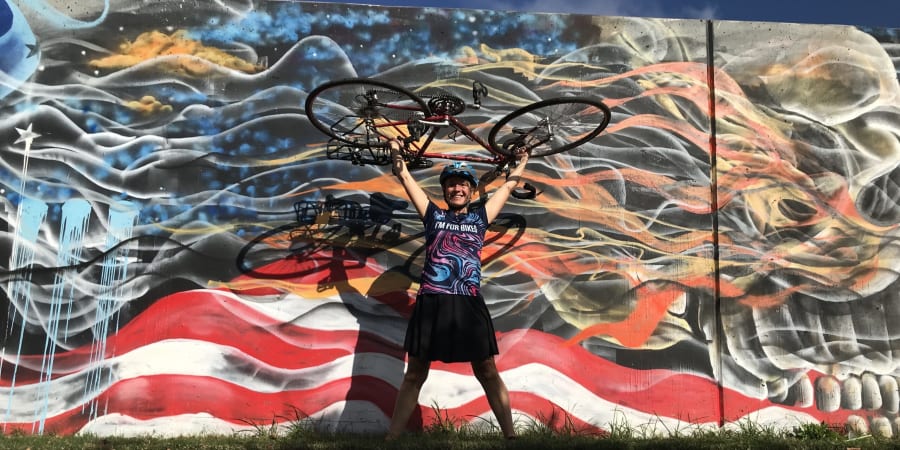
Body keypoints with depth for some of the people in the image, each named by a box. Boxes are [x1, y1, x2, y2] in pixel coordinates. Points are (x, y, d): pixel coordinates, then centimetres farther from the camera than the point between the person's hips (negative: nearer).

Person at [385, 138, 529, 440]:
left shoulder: (480, 217, 14)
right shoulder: (433, 215, 13)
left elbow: (508, 185, 26)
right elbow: (406, 179, 18)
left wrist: (521, 160, 36)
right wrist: (395, 149, 25)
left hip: (468, 305, 0)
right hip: (430, 304, 0)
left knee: (488, 373, 5)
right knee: (415, 374, 6)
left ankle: (510, 436, 12)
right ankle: (392, 438, 11)